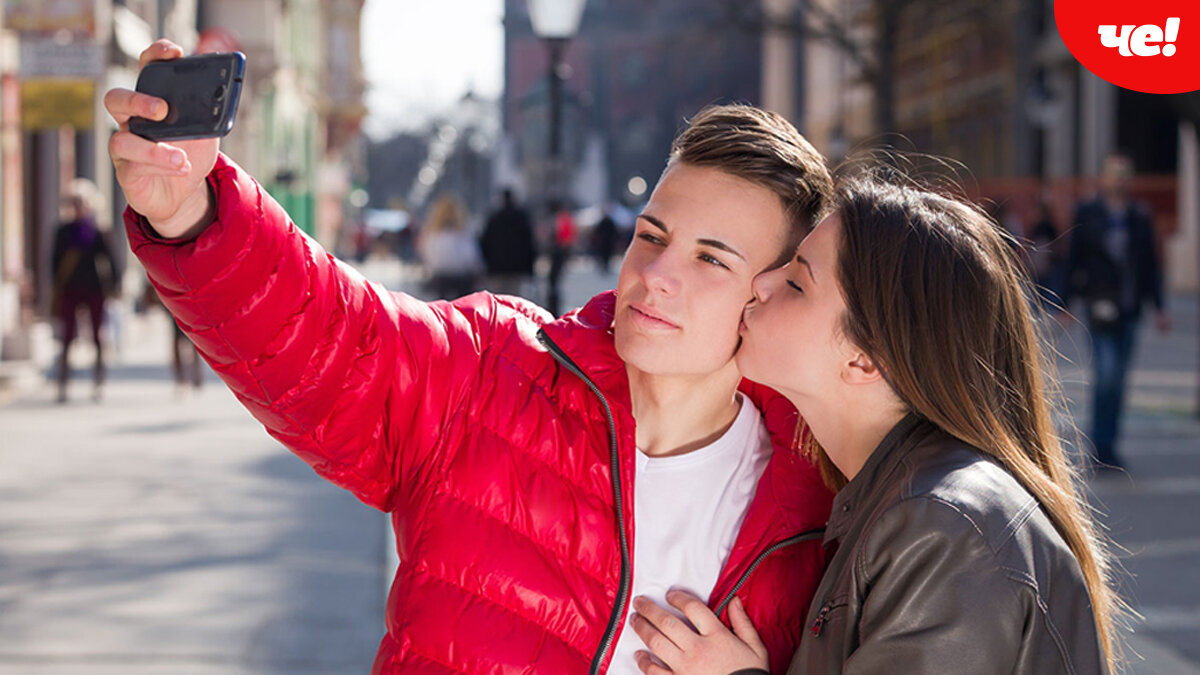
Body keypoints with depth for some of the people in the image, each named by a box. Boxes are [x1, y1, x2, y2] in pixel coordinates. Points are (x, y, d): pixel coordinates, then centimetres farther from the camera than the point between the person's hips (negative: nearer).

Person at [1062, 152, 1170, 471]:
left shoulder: (1140, 215, 10)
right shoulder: (1086, 213, 1)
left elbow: (1151, 263, 14)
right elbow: (1073, 260, 2)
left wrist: (1159, 306, 10)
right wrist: (1065, 304, 0)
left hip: (1129, 307, 4)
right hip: (1100, 304, -4)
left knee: (1117, 378, 7)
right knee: (1106, 374, -13)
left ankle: (1105, 446, 16)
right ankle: (1102, 447, -5)